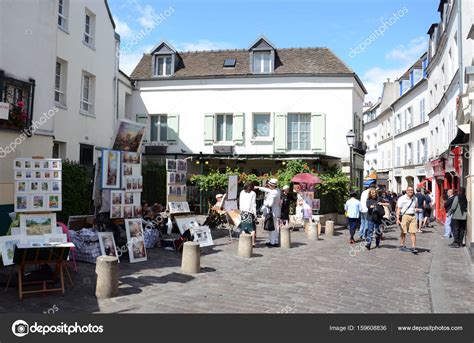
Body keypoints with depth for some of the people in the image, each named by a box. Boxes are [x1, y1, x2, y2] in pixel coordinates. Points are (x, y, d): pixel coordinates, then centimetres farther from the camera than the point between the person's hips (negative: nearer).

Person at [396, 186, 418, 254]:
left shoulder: (415, 199, 12)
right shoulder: (402, 198, -4)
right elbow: (398, 209, -8)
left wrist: (416, 209, 7)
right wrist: (397, 218, -15)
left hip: (413, 216, 4)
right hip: (404, 216, -4)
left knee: (413, 232, -2)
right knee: (404, 232, 3)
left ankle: (413, 247, -1)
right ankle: (402, 246, 16)